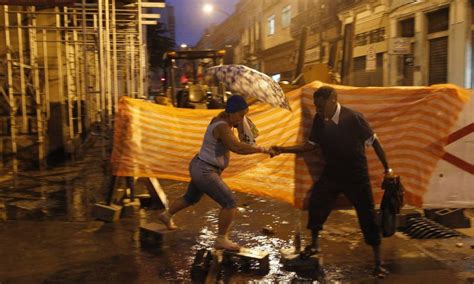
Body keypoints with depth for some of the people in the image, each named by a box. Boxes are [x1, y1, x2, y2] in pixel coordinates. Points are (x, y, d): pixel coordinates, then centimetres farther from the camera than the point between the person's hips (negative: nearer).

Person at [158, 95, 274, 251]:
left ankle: (166, 215, 51)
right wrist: (262, 149, -32)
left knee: (191, 198, 31)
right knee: (230, 203, -9)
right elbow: (237, 147, -40)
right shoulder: (222, 127, -25)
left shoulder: (222, 117, 3)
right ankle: (221, 240, 0)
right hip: (205, 172, -10)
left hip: (200, 168, 10)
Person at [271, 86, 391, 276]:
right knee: (315, 204, 3)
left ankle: (378, 262, 16)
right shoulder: (319, 120, -6)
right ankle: (314, 244, 27)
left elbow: (374, 142, -12)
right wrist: (283, 150, -6)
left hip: (356, 176, -4)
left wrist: (387, 169, -8)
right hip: (331, 174, 5)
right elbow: (310, 145, 3)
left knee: (367, 217, 1)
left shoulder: (353, 118, -22)